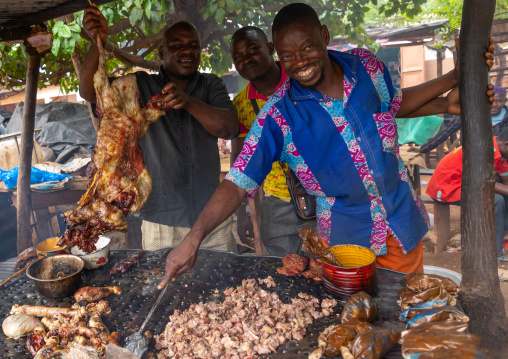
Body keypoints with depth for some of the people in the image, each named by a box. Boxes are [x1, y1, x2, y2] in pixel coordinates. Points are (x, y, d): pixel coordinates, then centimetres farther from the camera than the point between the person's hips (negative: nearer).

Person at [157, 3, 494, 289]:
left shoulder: (365, 65, -9)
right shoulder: (278, 116, -19)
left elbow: (396, 102, 12)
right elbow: (238, 184, -21)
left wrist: (456, 77, 9)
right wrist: (193, 238, -31)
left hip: (402, 222, 3)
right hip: (346, 236, -2)